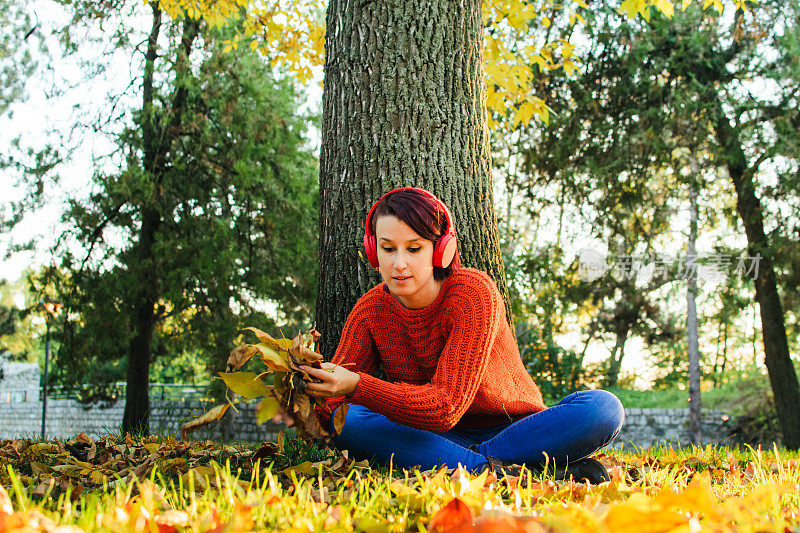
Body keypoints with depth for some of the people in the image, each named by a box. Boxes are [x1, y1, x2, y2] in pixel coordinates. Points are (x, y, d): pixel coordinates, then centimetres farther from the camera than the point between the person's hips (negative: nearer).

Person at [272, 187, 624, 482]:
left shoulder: (474, 294, -22)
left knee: (602, 408, -29)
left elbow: (446, 407, -29)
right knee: (347, 420, -28)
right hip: (432, 437, 3)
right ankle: (498, 472, -33)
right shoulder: (371, 310, -8)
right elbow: (335, 399, -10)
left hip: (511, 429, -2)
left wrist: (358, 386, -43)